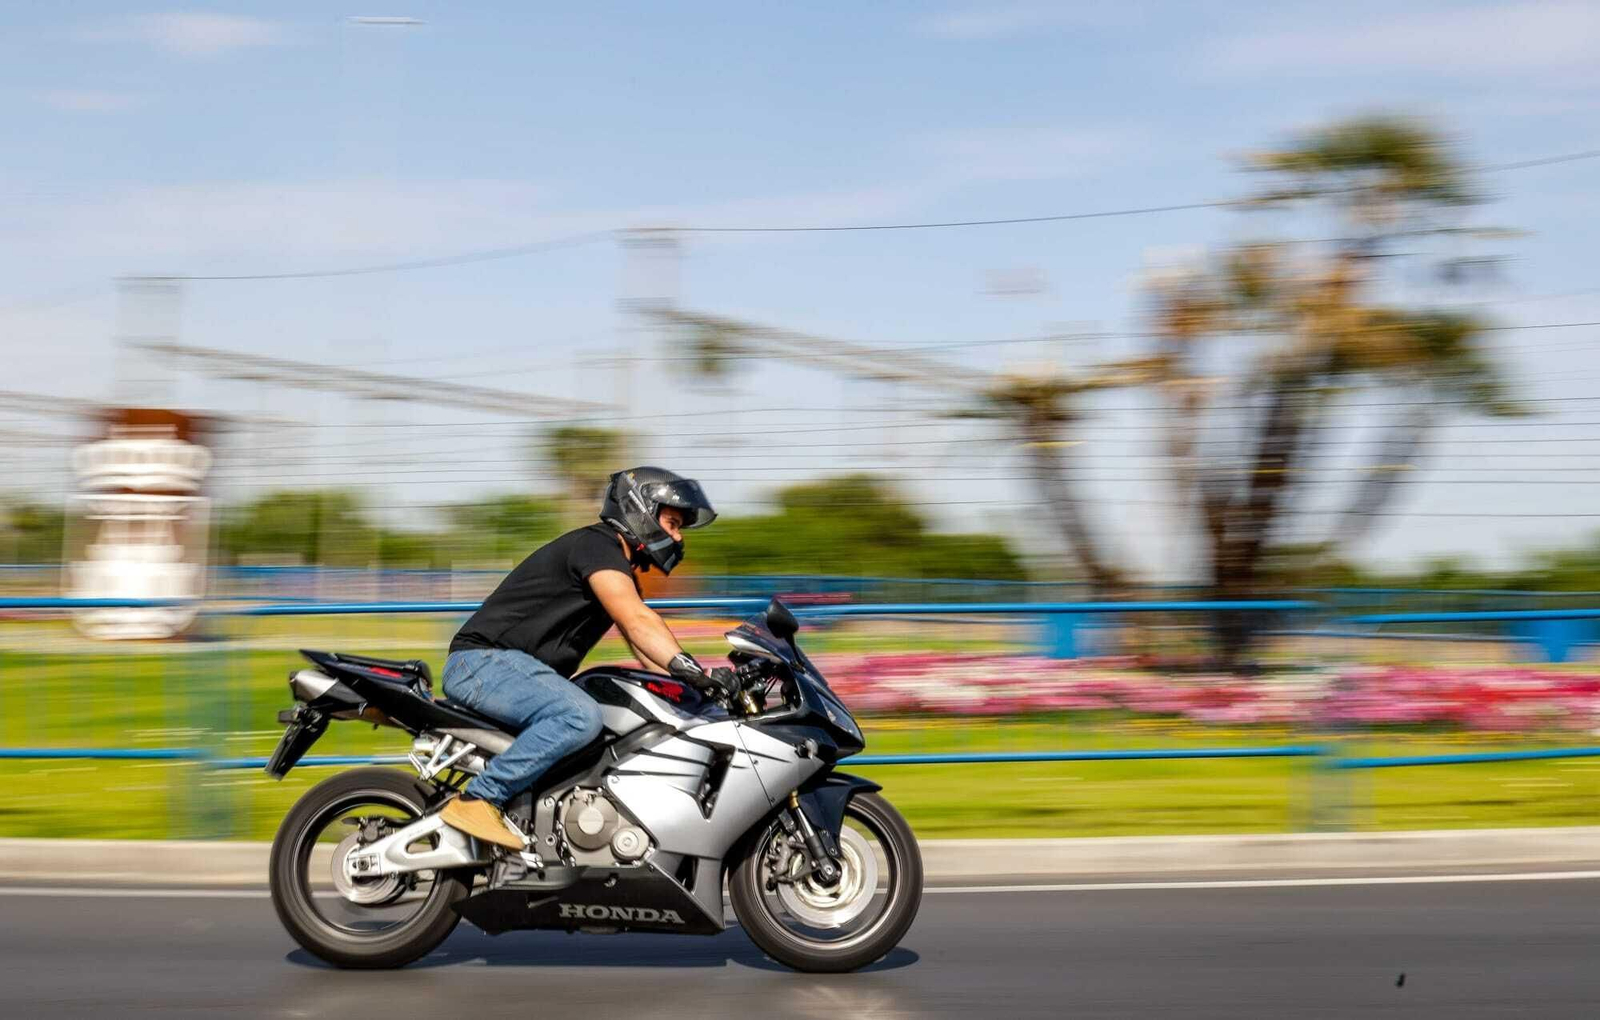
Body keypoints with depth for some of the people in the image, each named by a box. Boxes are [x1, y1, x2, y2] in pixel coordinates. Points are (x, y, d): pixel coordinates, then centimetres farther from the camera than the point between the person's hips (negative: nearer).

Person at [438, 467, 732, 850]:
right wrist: (691, 669, -35)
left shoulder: (624, 574, 20)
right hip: (484, 659, -11)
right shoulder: (596, 545, -12)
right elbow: (637, 621, -27)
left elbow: (648, 651, 15)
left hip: (522, 669, 11)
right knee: (581, 717, -33)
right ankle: (477, 800, -30)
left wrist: (700, 684, 0)